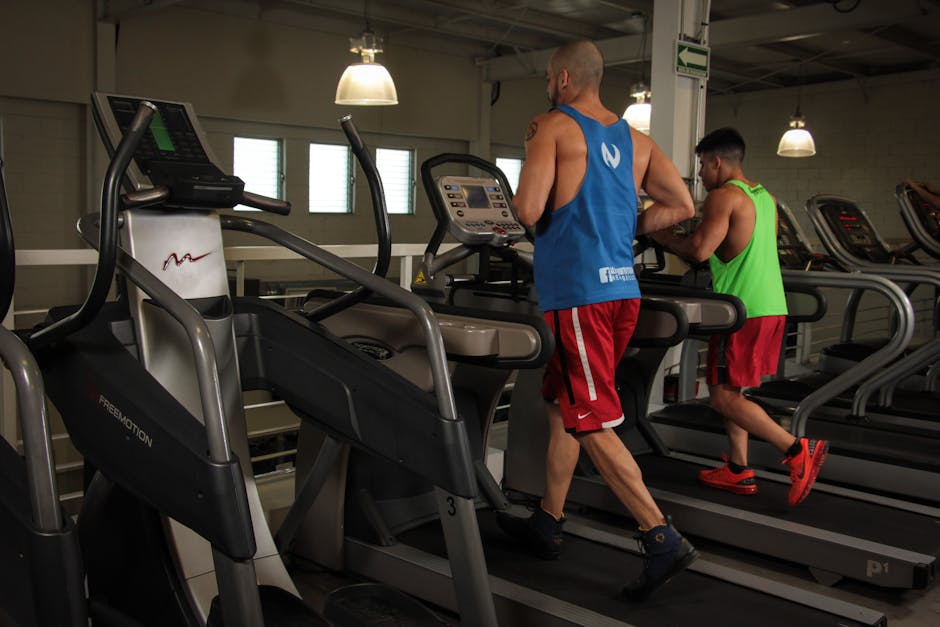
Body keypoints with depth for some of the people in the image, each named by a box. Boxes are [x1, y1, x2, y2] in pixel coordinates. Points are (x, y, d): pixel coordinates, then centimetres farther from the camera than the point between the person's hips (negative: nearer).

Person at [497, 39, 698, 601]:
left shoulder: (553, 127, -5)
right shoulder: (636, 140, 14)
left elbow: (529, 210, -16)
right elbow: (681, 206, 10)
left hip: (578, 293, -8)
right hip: (622, 287, 8)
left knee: (593, 424, -4)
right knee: (563, 407, 19)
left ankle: (663, 539, -7)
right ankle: (549, 523, 30)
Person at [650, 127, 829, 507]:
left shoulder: (723, 197, -10)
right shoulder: (765, 198, 17)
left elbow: (699, 250, -20)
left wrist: (662, 236, -4)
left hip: (743, 310, -9)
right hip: (771, 306, 9)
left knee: (723, 396, -4)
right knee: (729, 389, 16)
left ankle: (798, 450, -11)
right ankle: (738, 471, 19)